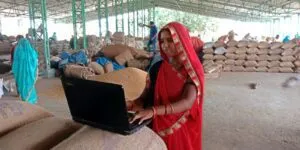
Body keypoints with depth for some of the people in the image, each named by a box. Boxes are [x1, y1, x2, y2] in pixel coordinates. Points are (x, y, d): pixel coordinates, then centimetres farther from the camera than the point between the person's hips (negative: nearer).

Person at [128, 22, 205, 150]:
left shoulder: (193, 69, -12)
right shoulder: (157, 68, -1)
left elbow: (187, 102, -27)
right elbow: (146, 96, -2)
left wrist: (153, 111, -40)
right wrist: (130, 104, -24)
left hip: (183, 129, -2)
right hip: (159, 127, 3)